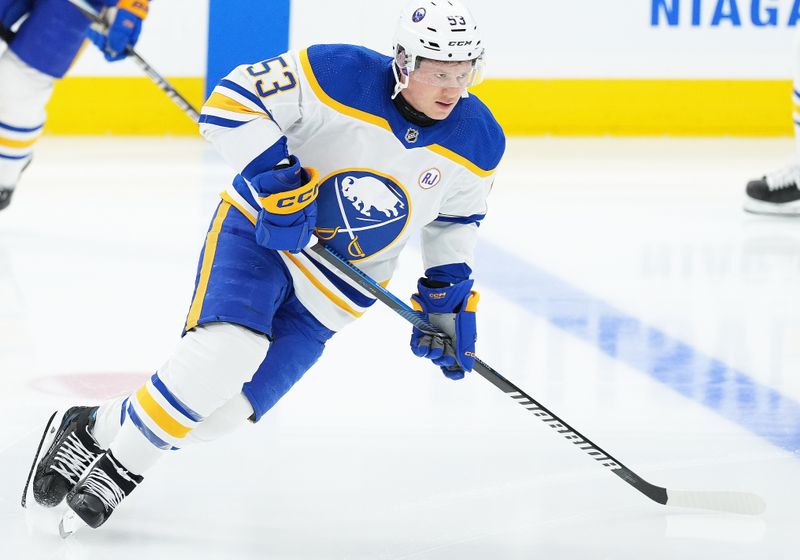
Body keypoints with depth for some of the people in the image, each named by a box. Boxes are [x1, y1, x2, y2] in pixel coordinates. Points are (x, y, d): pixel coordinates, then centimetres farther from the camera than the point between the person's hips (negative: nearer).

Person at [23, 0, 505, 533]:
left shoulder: (479, 143, -8)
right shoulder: (340, 75, -22)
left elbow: (456, 217, 12)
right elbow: (230, 104, -21)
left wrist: (450, 293, 5)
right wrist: (276, 179, -29)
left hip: (333, 290, 4)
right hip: (262, 228, -4)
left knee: (223, 411, -8)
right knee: (227, 350, -31)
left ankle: (93, 429, 12)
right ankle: (120, 465, -14)